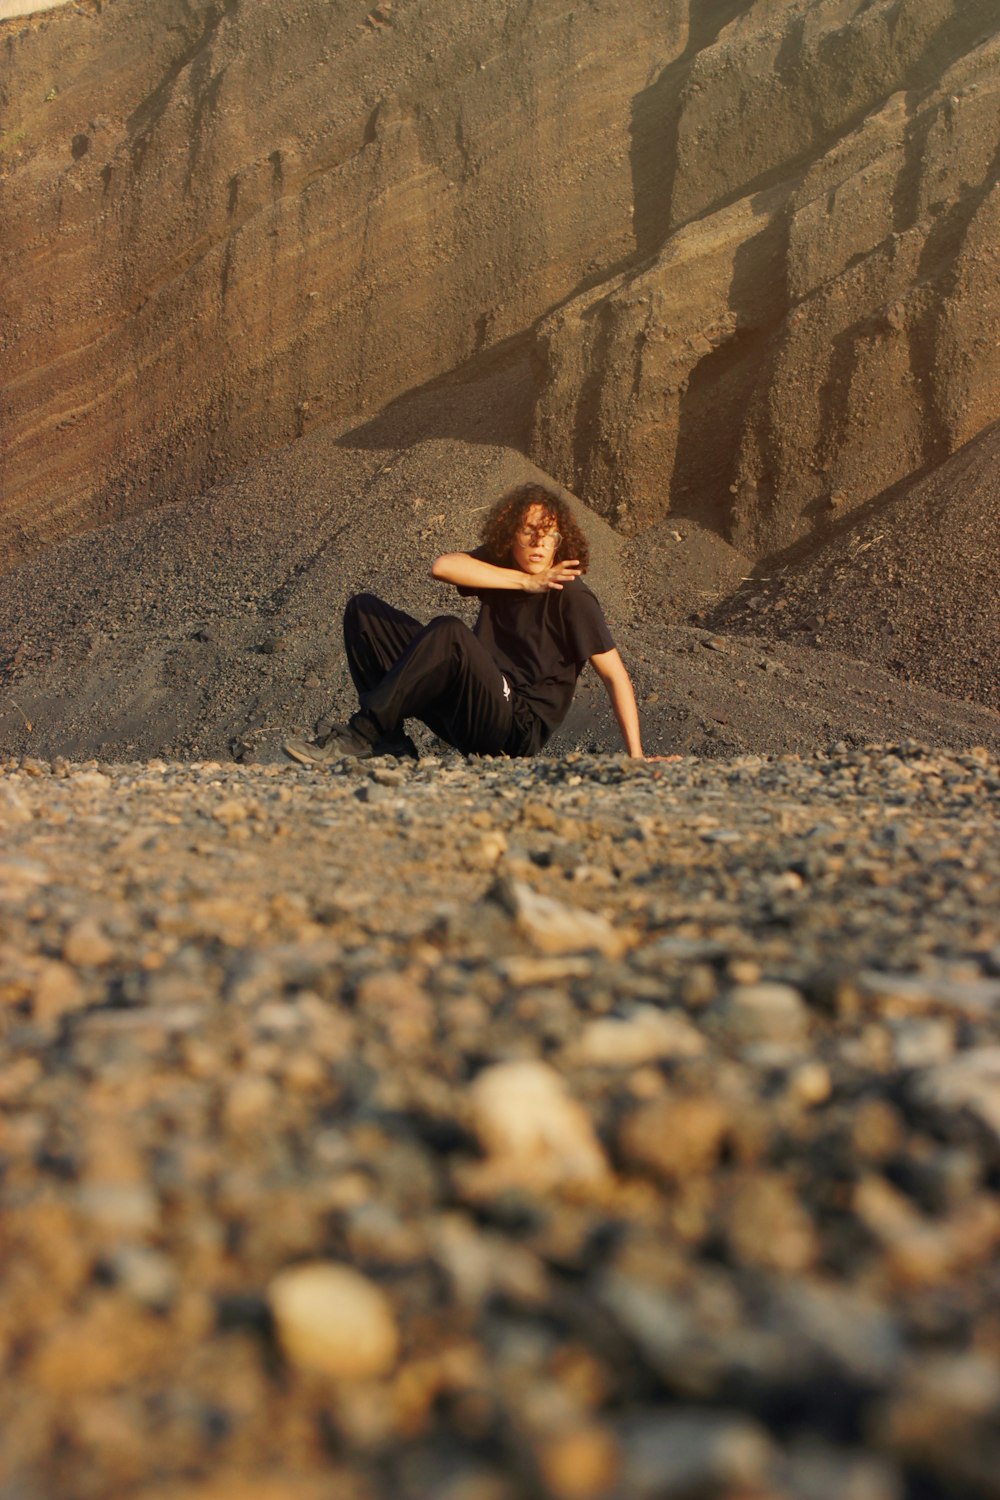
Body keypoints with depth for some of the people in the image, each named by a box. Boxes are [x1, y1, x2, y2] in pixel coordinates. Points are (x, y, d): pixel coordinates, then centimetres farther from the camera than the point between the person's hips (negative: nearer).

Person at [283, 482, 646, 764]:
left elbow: (615, 675, -12)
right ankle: (390, 744, -10)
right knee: (363, 609, 3)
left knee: (449, 631, -34)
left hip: (520, 730, -7)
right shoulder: (498, 564, 5)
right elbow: (443, 566, -16)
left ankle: (361, 735, -26)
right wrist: (526, 582, -20)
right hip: (469, 715, 7)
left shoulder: (570, 596, -11)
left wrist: (636, 758, -19)